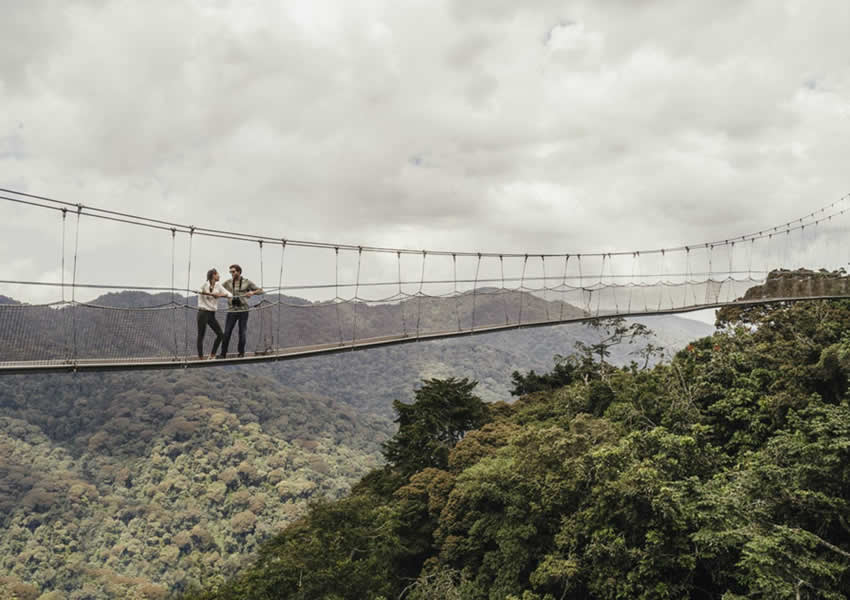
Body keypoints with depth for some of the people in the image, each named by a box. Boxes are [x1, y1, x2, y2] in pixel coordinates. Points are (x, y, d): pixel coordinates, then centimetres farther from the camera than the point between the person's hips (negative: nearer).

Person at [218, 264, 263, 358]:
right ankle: (223, 353, 5)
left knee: (242, 333, 5)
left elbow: (260, 290, 3)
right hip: (231, 311, 1)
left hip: (243, 311, -1)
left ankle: (241, 352, 19)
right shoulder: (228, 282, 6)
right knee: (227, 333, -2)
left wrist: (252, 292, -17)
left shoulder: (247, 282, 1)